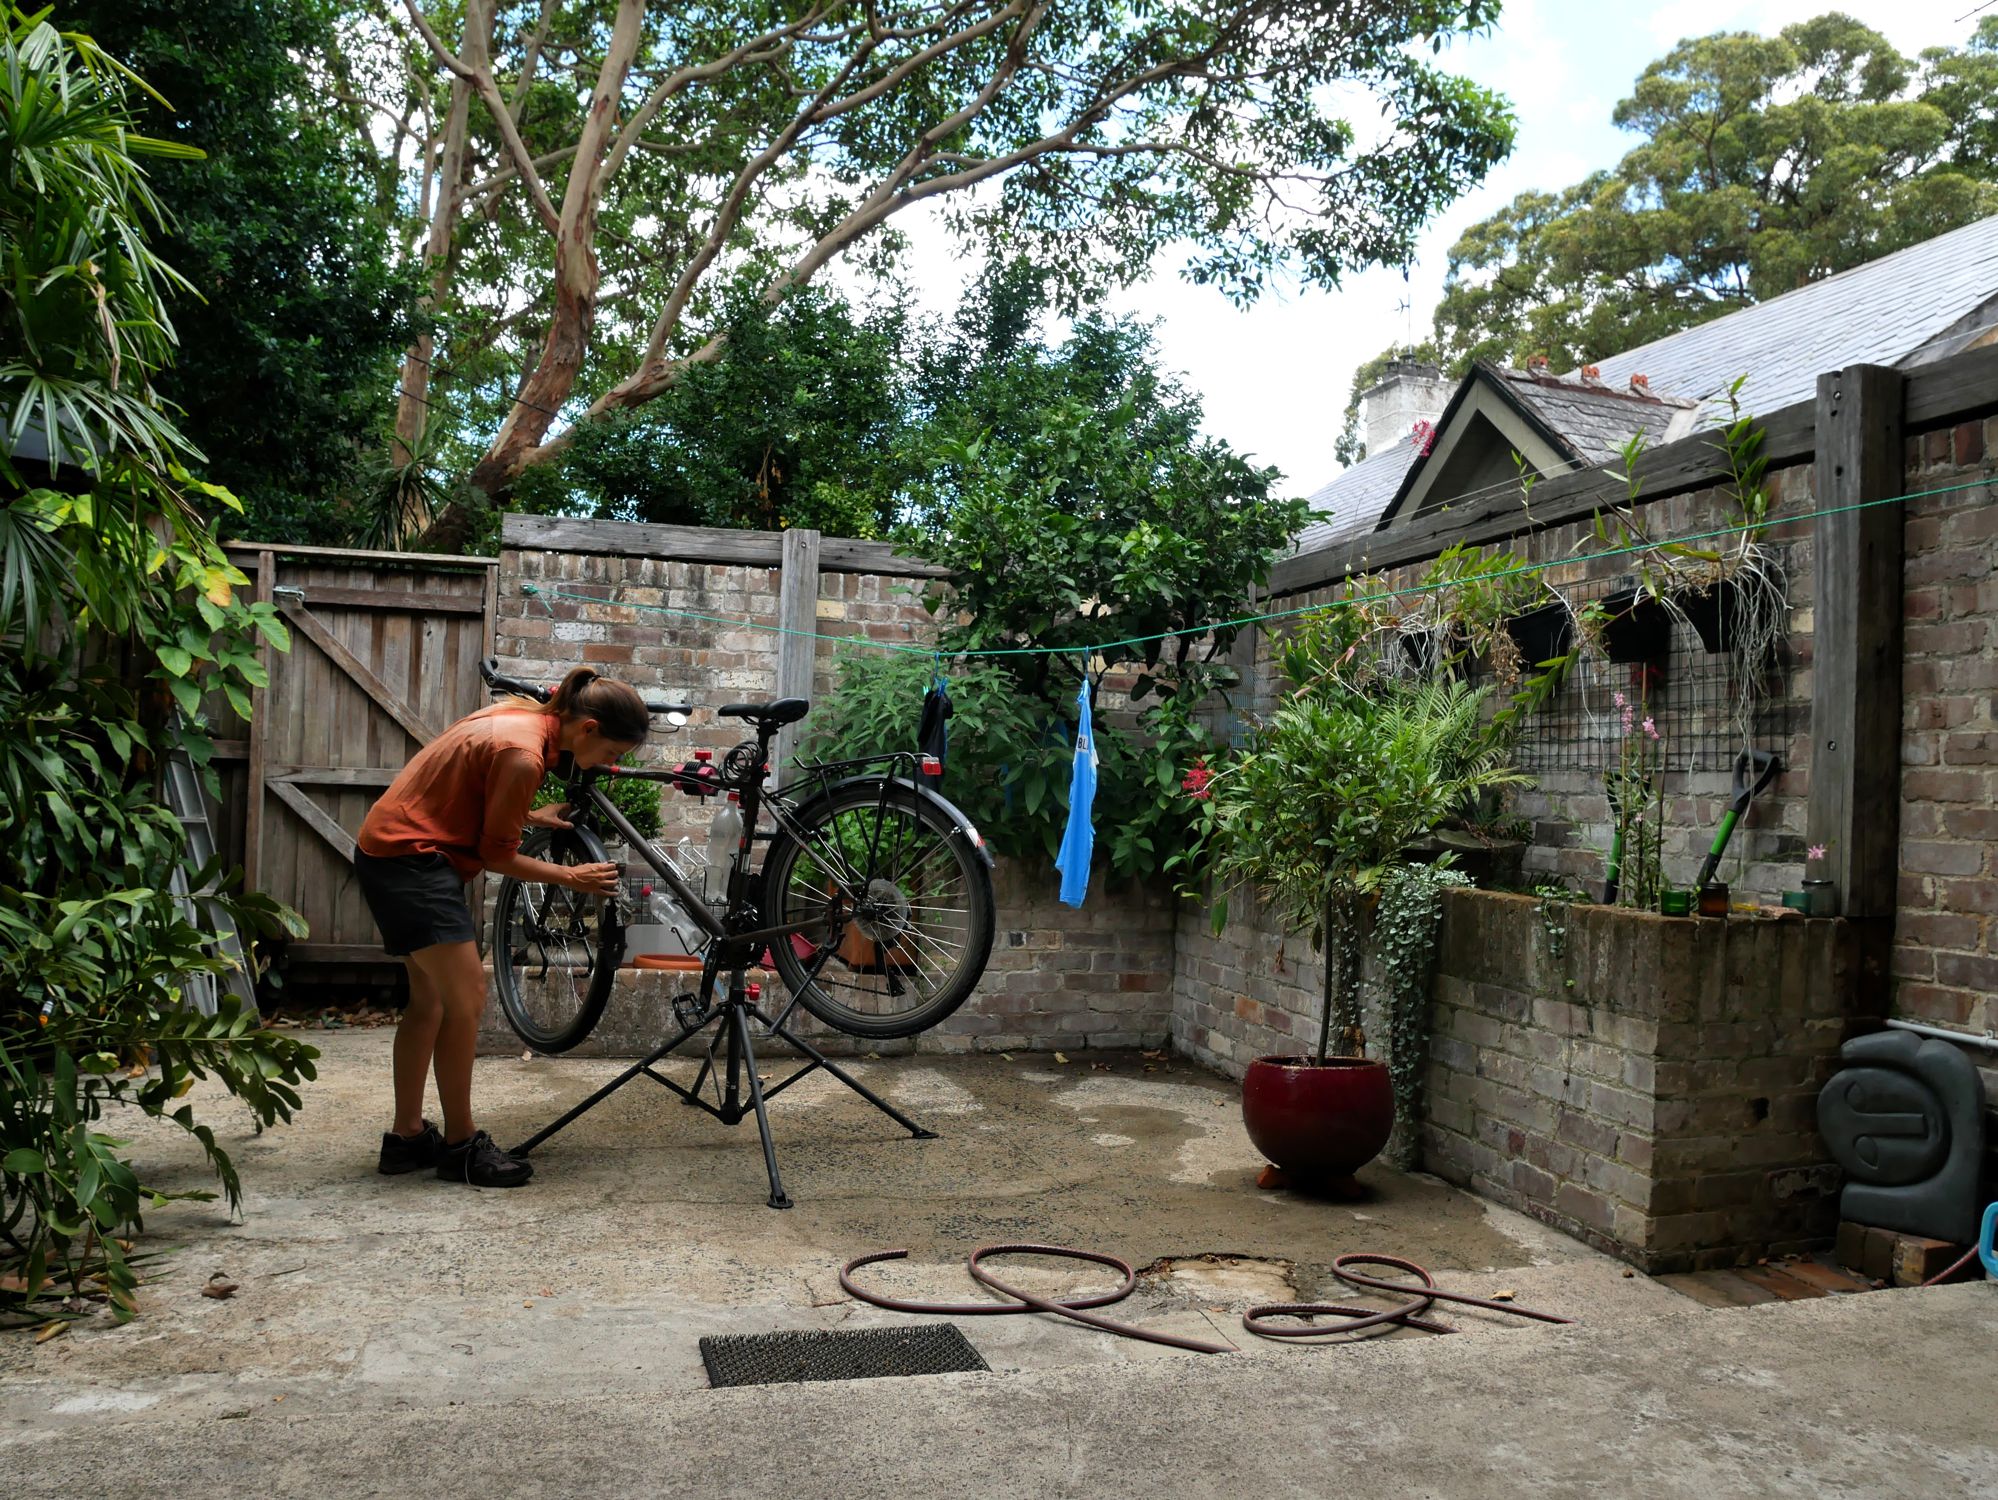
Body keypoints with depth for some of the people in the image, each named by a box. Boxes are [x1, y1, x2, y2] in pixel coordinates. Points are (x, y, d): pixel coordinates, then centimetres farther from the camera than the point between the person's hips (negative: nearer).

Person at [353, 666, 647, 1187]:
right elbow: (498, 855, -16)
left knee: (429, 998, 14)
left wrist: (530, 816, 8)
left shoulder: (522, 713, 3)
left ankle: (406, 1136, 22)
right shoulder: (523, 754, -25)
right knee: (466, 997, -8)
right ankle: (460, 1145, 1)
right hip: (411, 857, -11)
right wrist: (571, 877, -6)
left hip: (390, 850, 11)